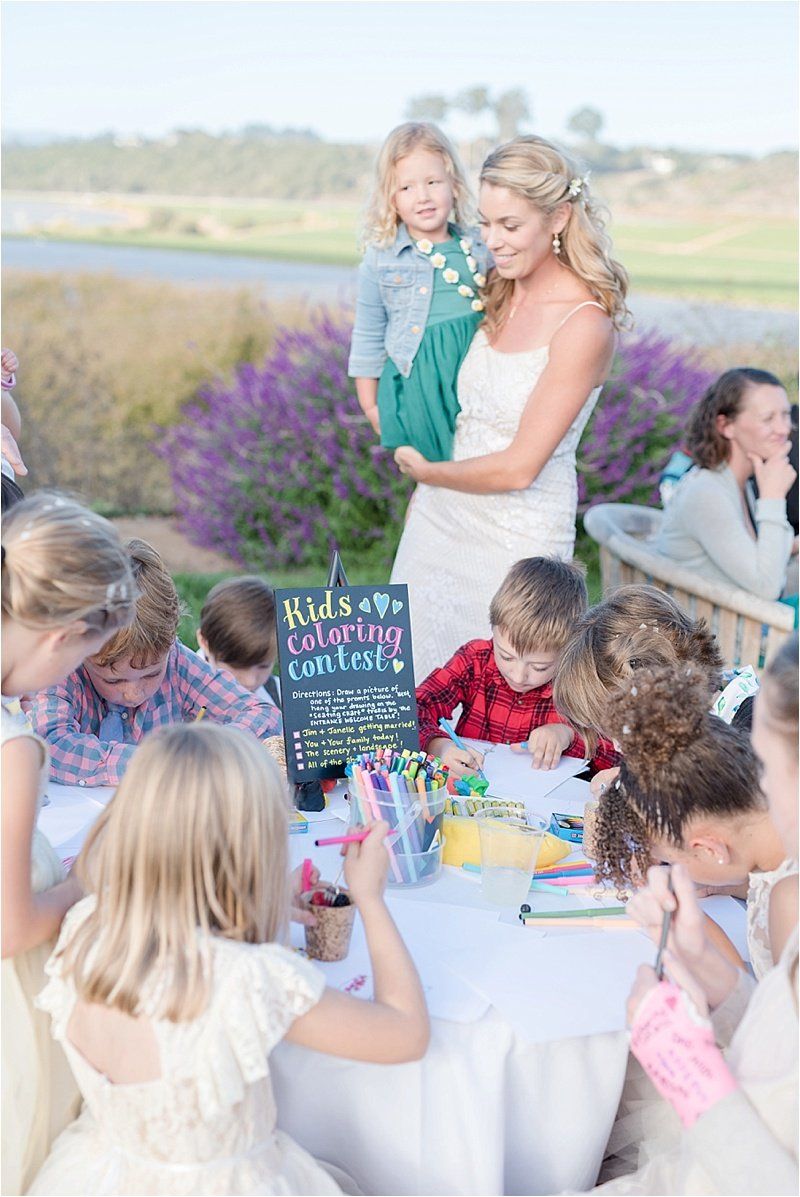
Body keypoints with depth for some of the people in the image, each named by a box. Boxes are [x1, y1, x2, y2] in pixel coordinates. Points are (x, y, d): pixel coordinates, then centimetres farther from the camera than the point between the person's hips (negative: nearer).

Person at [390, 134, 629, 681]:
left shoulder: (584, 324, -19)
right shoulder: (502, 292, 3)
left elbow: (518, 468, -20)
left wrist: (426, 472, -6)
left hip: (518, 533, -7)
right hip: (441, 515, 7)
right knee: (414, 683, 13)